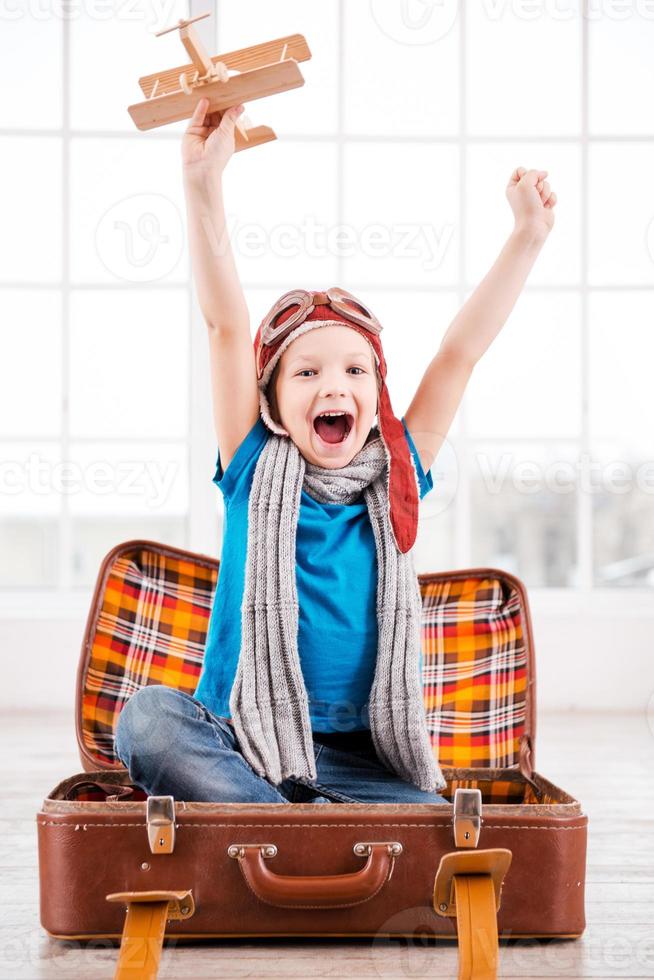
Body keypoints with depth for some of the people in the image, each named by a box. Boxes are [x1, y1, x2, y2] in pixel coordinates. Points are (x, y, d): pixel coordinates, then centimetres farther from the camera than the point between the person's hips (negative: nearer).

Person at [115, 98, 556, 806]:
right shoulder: (254, 468, 3)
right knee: (148, 716, -34)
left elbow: (461, 351, 5)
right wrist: (203, 186, -14)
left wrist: (529, 235, 2)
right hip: (239, 741, -1)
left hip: (359, 759, 1)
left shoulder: (397, 479, 8)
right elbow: (226, 325, -6)